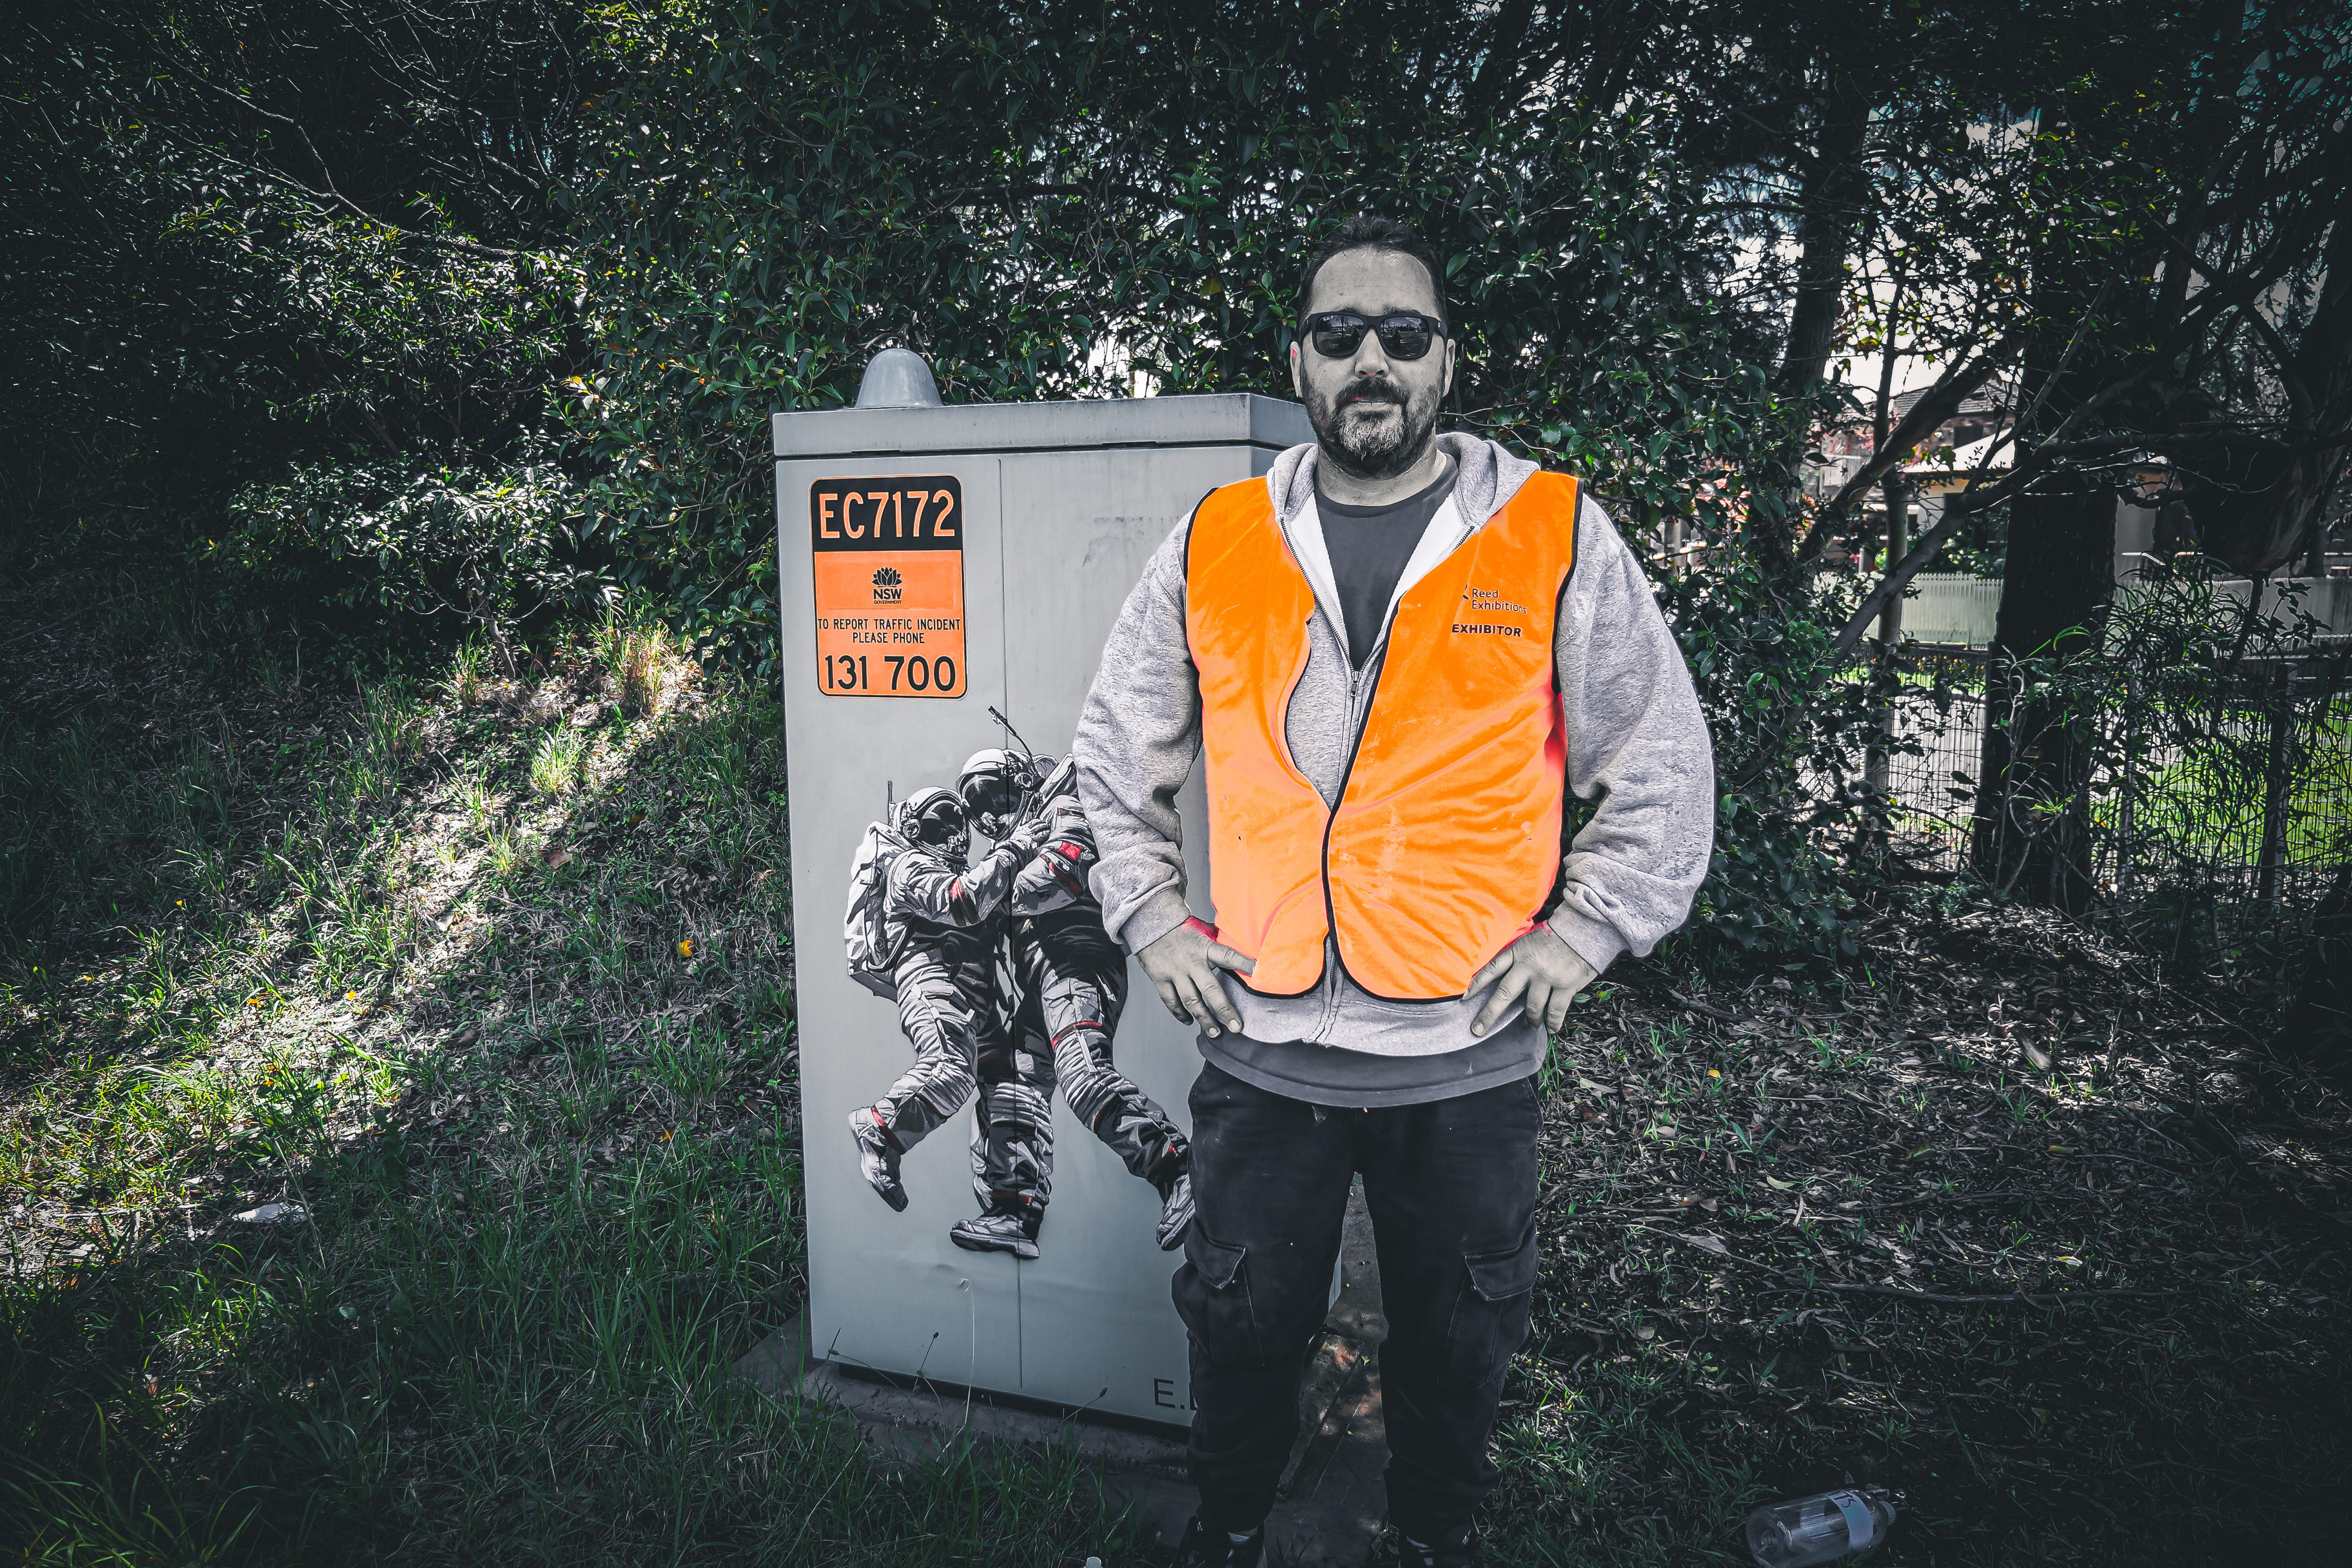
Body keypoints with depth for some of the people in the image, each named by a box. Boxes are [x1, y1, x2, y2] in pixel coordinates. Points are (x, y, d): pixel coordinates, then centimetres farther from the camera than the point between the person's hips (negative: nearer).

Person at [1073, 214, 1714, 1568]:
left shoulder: (1557, 538, -4)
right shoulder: (1214, 544, 1)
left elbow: (1663, 763, 2)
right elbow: (1118, 752, 11)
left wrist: (1584, 928, -4)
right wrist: (1151, 917, 5)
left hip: (1473, 1057, -1)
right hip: (1262, 1048, 1)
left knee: (1460, 1339, 19)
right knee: (1243, 1322, 18)